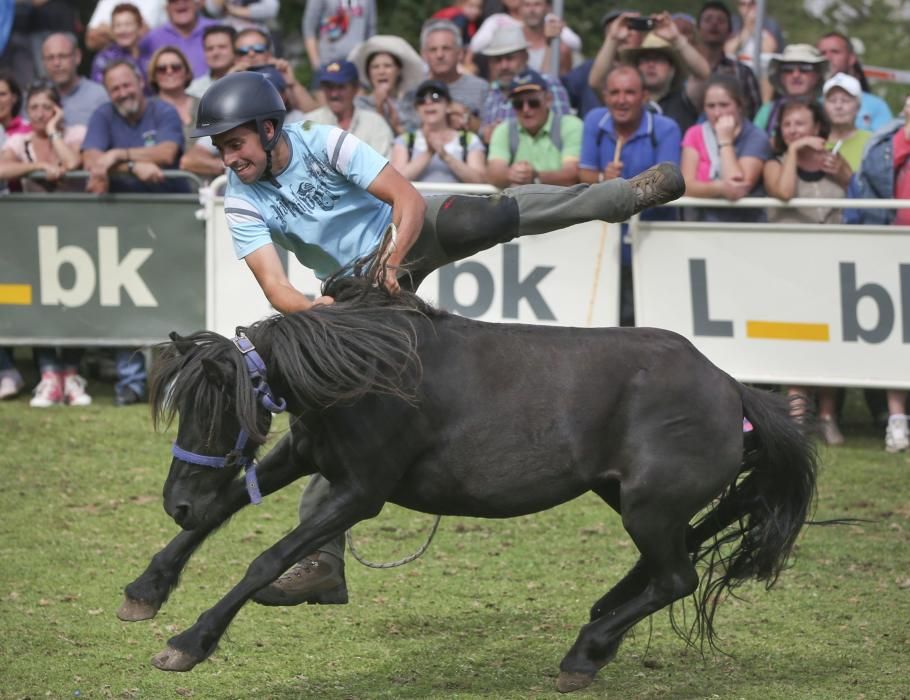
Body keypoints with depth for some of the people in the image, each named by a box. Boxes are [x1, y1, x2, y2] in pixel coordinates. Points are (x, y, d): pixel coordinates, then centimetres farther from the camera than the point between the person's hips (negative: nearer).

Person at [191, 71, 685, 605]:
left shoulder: (326, 145, -22)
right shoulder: (243, 203, -16)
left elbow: (409, 199, -24)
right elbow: (274, 286, -26)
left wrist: (390, 265, -38)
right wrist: (312, 310, -47)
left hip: (406, 235, -2)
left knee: (483, 217, -27)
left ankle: (631, 193, -10)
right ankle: (322, 559, -6)